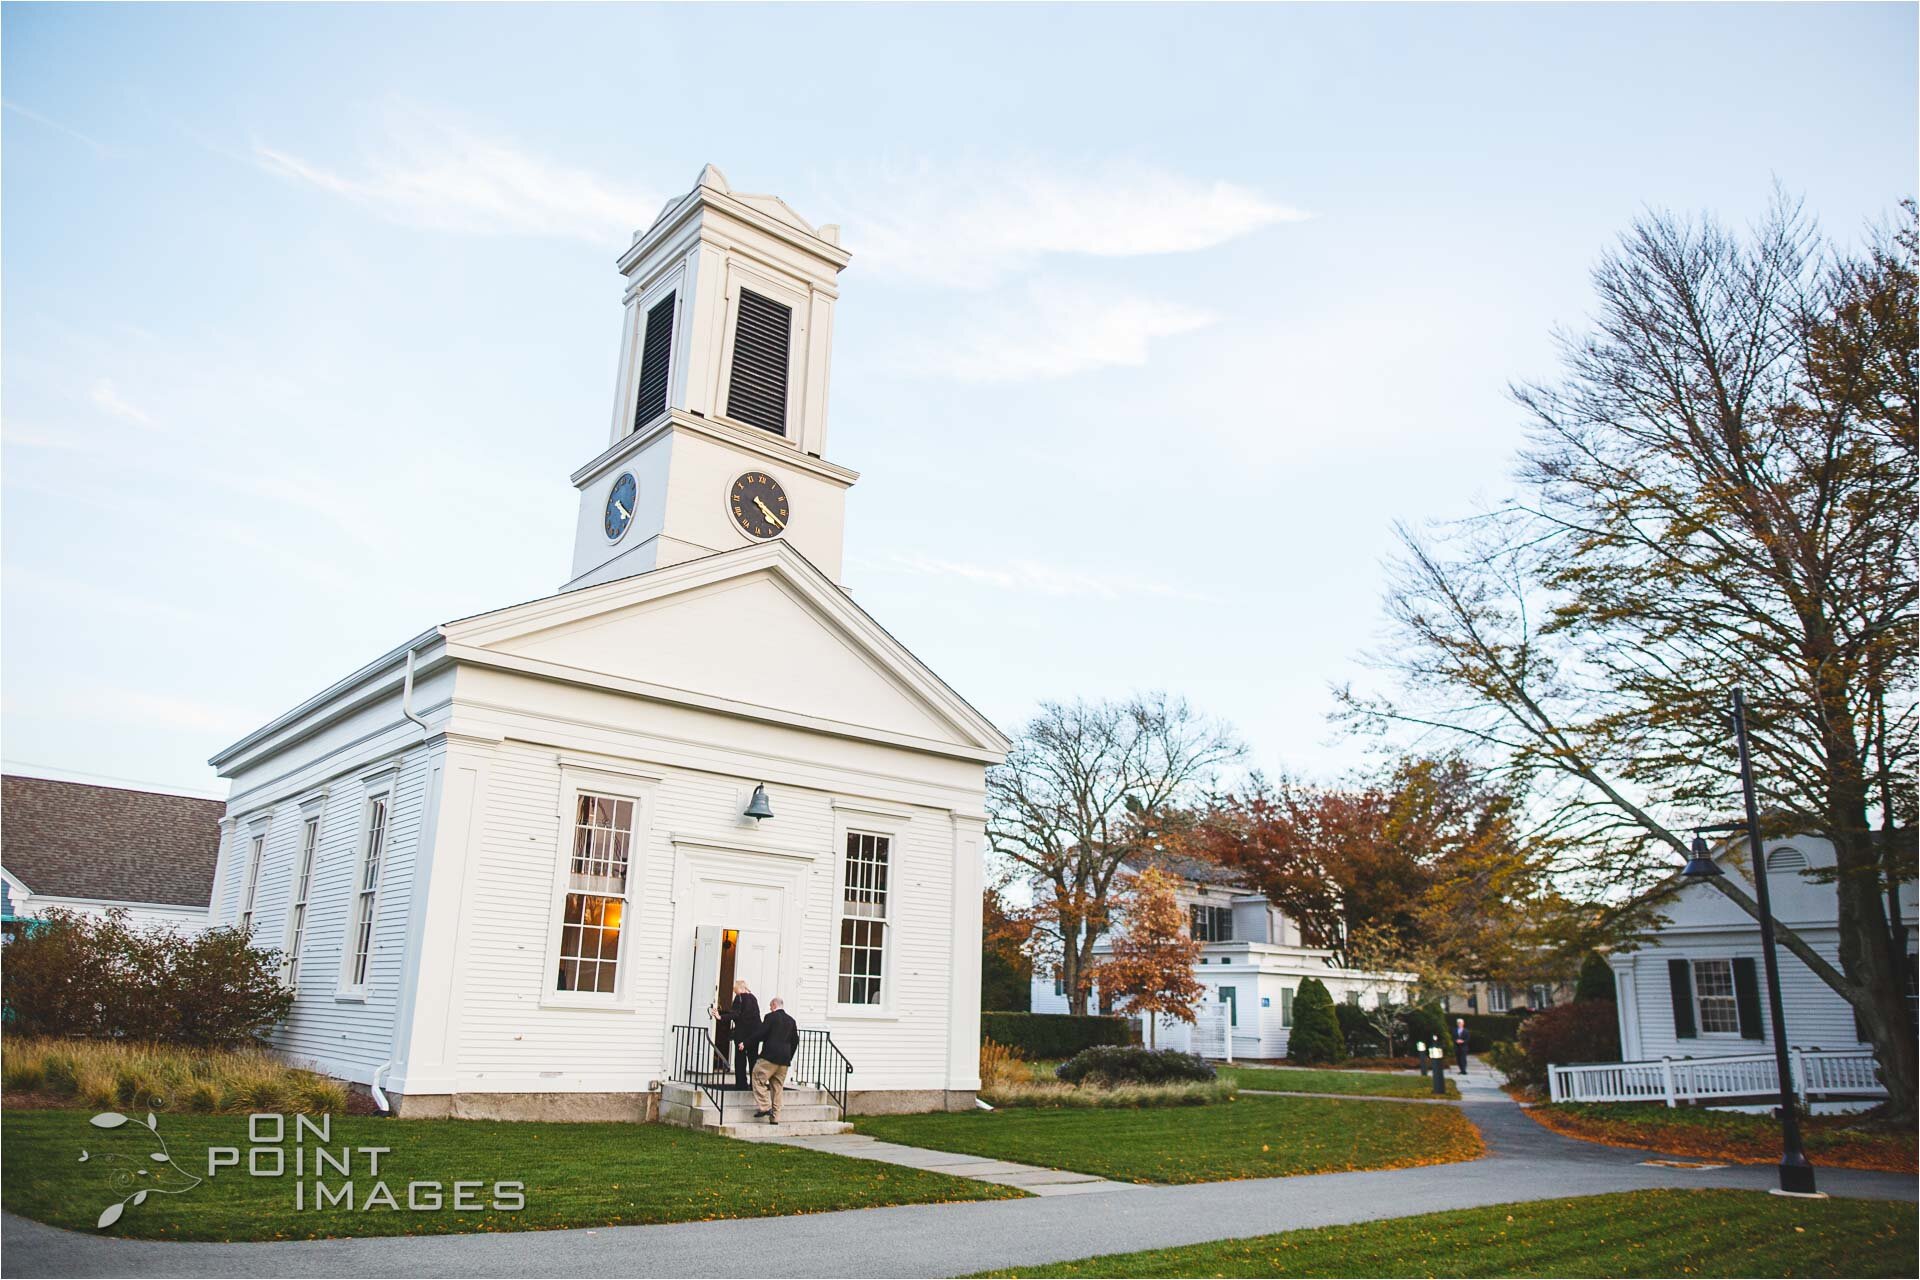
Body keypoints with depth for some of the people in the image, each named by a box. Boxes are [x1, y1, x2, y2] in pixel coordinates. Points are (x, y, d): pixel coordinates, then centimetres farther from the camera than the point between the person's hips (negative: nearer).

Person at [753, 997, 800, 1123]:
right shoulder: (791, 1020, 13)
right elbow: (795, 1041, 15)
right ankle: (775, 1117, 9)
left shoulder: (771, 1017, -5)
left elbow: (760, 1034, -9)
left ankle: (765, 1107, -10)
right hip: (784, 1060, 6)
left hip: (770, 1056, -6)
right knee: (777, 1086, 10)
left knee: (758, 1079, 3)